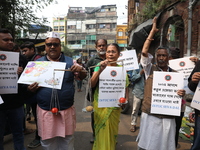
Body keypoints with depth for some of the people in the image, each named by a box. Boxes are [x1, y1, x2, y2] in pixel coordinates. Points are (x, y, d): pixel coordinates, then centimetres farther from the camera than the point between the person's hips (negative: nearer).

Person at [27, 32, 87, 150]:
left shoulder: (70, 61, 0)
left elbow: (83, 76, -2)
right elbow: (30, 84, 8)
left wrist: (80, 69, -24)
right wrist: (30, 89, -15)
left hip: (67, 110, 0)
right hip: (45, 111, 1)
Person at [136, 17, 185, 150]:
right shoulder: (150, 69, -1)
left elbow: (179, 92, 13)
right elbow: (144, 52, -12)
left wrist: (182, 93, -13)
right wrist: (153, 31, -9)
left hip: (168, 117, 2)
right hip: (150, 114, -2)